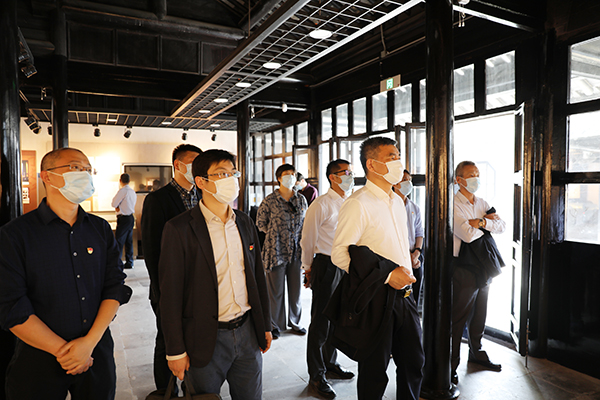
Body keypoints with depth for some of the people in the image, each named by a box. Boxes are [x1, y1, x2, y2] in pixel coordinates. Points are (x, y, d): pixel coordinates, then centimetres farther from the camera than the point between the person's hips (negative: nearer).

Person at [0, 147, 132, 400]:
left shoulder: (101, 229, 2)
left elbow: (115, 286, -2)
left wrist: (90, 341, -12)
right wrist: (62, 350, -14)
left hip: (97, 353, 3)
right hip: (40, 360, -3)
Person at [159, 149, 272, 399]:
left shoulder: (245, 223, 5)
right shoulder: (179, 229, -12)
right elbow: (170, 293, -10)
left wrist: (265, 326, 12)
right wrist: (176, 351, -9)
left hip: (247, 333, 5)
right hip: (205, 340, -4)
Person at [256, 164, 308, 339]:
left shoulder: (301, 199, 7)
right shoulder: (270, 200, -5)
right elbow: (260, 223, 5)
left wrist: (300, 237, 7)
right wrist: (276, 233, 1)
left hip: (296, 250, 4)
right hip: (276, 250, -3)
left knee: (296, 288, 11)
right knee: (276, 290, 5)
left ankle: (294, 322, 29)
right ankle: (275, 325, 21)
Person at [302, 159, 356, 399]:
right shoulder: (321, 205, -13)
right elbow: (308, 240, -8)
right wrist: (308, 270, -1)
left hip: (346, 267, 7)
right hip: (326, 266, -7)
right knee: (321, 321, 3)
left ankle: (330, 364, 38)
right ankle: (316, 376, 18)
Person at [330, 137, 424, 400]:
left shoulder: (397, 201, 12)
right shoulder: (358, 204, -16)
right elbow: (339, 254, -20)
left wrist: (406, 273, 10)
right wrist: (386, 275, -21)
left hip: (403, 294, 8)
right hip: (375, 297, -7)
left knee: (414, 361, 19)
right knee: (374, 371, 9)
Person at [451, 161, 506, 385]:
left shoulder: (482, 204, 12)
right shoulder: (454, 205, -13)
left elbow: (502, 226, 3)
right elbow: (468, 234, -24)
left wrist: (482, 222, -15)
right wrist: (488, 223, -6)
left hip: (483, 266, 8)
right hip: (463, 268, -7)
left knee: (479, 314, 19)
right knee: (458, 318, -1)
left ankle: (477, 353, 38)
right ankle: (450, 365, 11)